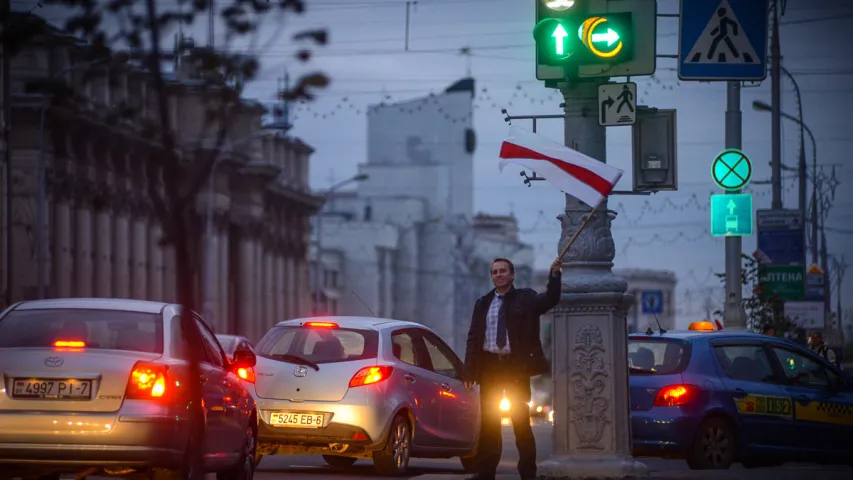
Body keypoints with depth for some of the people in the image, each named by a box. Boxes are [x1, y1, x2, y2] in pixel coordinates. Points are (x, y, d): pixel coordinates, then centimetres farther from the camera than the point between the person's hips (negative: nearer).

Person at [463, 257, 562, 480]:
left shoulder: (526, 299, 3)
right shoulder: (483, 304, 10)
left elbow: (551, 300, -13)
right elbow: (473, 338, 7)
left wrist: (555, 275, -29)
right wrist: (470, 371, -1)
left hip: (516, 366, -3)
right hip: (489, 366, 3)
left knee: (521, 420, 0)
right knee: (489, 421, 5)